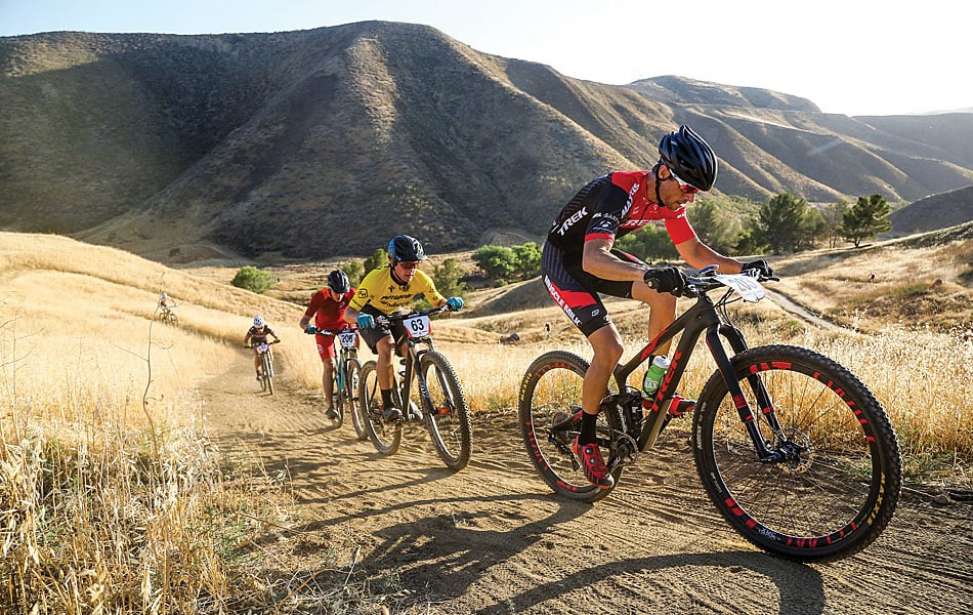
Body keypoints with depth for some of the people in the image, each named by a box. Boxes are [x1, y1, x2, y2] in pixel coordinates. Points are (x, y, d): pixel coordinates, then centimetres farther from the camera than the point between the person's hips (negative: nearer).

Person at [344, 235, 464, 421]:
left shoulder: (421, 279, -25)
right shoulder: (376, 278, -35)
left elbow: (438, 302, -10)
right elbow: (348, 313, -34)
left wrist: (450, 302, -33)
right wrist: (359, 318, -57)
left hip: (395, 315, 4)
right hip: (371, 316, -4)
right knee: (386, 346, -30)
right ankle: (387, 405, -22)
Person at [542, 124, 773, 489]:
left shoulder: (670, 198, -8)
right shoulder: (620, 191, -33)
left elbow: (693, 252, 2)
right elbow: (593, 259, -47)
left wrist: (741, 268, -12)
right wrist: (649, 274, -61)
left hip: (597, 255, 7)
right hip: (564, 262, -7)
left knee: (665, 295, -16)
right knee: (610, 348, -19)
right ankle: (585, 441, 0)